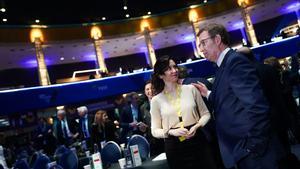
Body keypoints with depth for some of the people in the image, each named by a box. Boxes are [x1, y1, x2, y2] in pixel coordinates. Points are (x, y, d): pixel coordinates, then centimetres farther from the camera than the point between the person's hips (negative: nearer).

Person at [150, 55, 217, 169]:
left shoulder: (191, 89, 1)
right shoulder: (156, 100, -1)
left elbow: (205, 114, 8)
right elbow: (155, 130, 1)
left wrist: (197, 126, -10)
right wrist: (171, 132, -16)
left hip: (198, 142, 1)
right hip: (174, 148, -1)